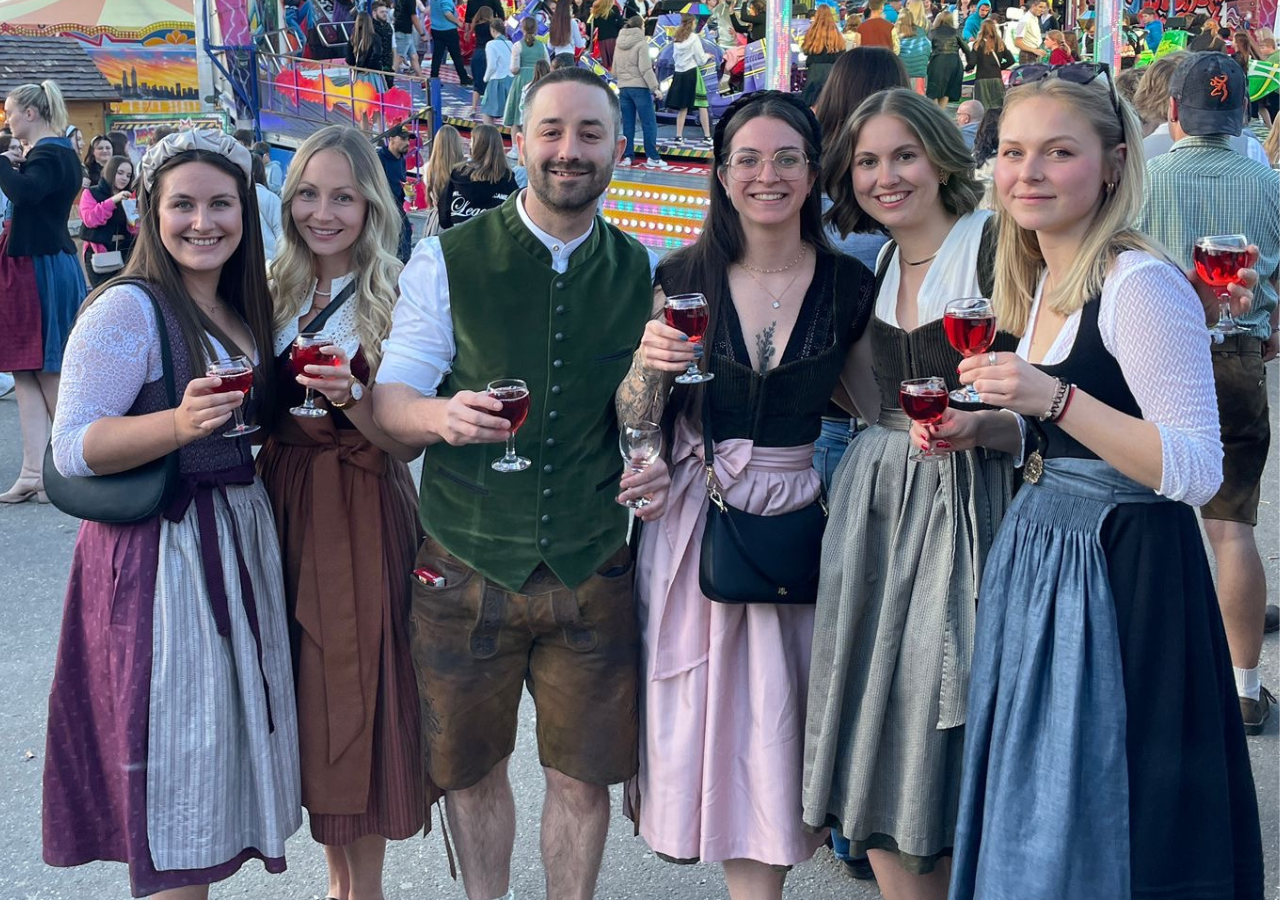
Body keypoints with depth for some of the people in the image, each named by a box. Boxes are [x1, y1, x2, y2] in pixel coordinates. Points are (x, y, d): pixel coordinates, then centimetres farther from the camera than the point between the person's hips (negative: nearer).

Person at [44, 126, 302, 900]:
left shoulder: (244, 311, 11)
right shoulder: (129, 309, -12)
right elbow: (72, 449, -17)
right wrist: (180, 424, -32)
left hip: (242, 539, 8)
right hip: (161, 553, -8)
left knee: (225, 744, 14)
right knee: (171, 773, -2)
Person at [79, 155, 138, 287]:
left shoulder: (129, 196, 13)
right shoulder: (91, 193, 1)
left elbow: (134, 230, 7)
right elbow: (89, 219, -16)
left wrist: (134, 221, -16)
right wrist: (112, 201, -21)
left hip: (124, 253, 4)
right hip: (99, 253, -4)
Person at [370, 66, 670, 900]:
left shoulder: (643, 274, 3)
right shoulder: (448, 259, -4)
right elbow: (390, 399, -5)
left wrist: (661, 465, -11)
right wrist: (441, 415, -28)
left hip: (593, 572, 1)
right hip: (467, 567, -1)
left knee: (583, 774, 11)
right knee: (472, 767, 15)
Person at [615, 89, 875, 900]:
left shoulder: (849, 286, -1)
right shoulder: (685, 278, -2)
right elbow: (634, 421, -2)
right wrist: (653, 365, -21)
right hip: (699, 520, 0)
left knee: (778, 721, 7)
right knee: (715, 714, 7)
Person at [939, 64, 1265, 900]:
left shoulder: (1143, 285, -18)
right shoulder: (1041, 282, 10)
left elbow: (1197, 472, -22)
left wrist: (1054, 398, -29)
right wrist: (979, 431, 6)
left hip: (1122, 574, -9)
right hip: (1039, 554, 9)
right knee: (1030, 821, 17)